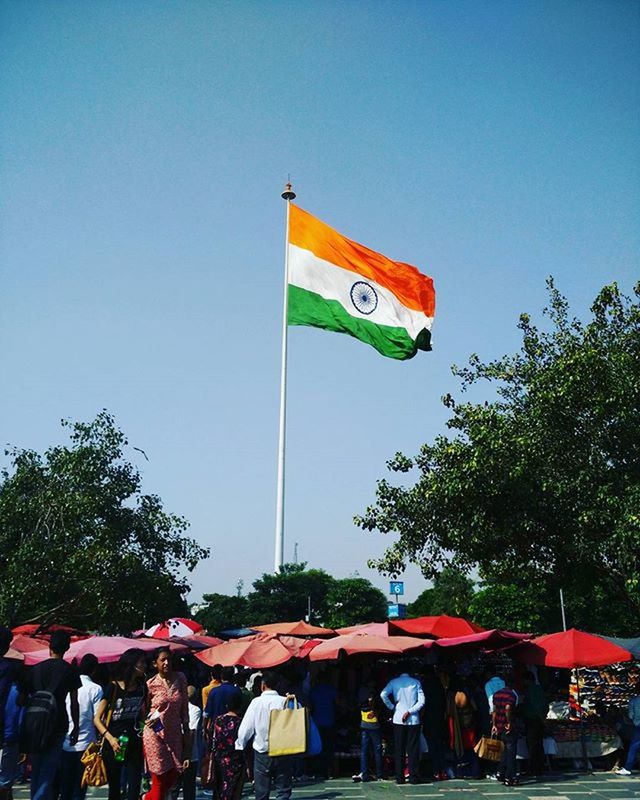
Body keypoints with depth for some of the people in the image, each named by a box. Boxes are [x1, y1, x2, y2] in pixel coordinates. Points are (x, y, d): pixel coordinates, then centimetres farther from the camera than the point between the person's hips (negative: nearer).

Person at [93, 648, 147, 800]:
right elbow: (97, 719, -7)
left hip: (134, 745, 3)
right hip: (113, 745, -3)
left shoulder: (141, 688, 5)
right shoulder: (113, 687, -7)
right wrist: (110, 738, -20)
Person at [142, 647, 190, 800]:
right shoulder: (150, 684, -9)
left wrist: (186, 729, 6)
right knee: (159, 780, 2)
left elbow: (185, 707, 5)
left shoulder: (180, 679, -2)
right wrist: (149, 720, -17)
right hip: (155, 734, -4)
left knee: (172, 776, 12)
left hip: (174, 733, 4)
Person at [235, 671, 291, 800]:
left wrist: (239, 746, 7)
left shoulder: (257, 702, -6)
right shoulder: (285, 701, -5)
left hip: (262, 752, 0)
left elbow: (246, 727, -3)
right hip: (283, 752, 0)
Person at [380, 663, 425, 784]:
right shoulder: (415, 682, 2)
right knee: (413, 750, 5)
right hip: (413, 720, 0)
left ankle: (399, 777, 7)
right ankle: (414, 777, 5)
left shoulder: (394, 682, 2)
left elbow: (383, 694, -12)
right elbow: (421, 701, -7)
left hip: (398, 720, 0)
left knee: (399, 750, 7)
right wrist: (409, 711, -8)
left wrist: (392, 707, -1)